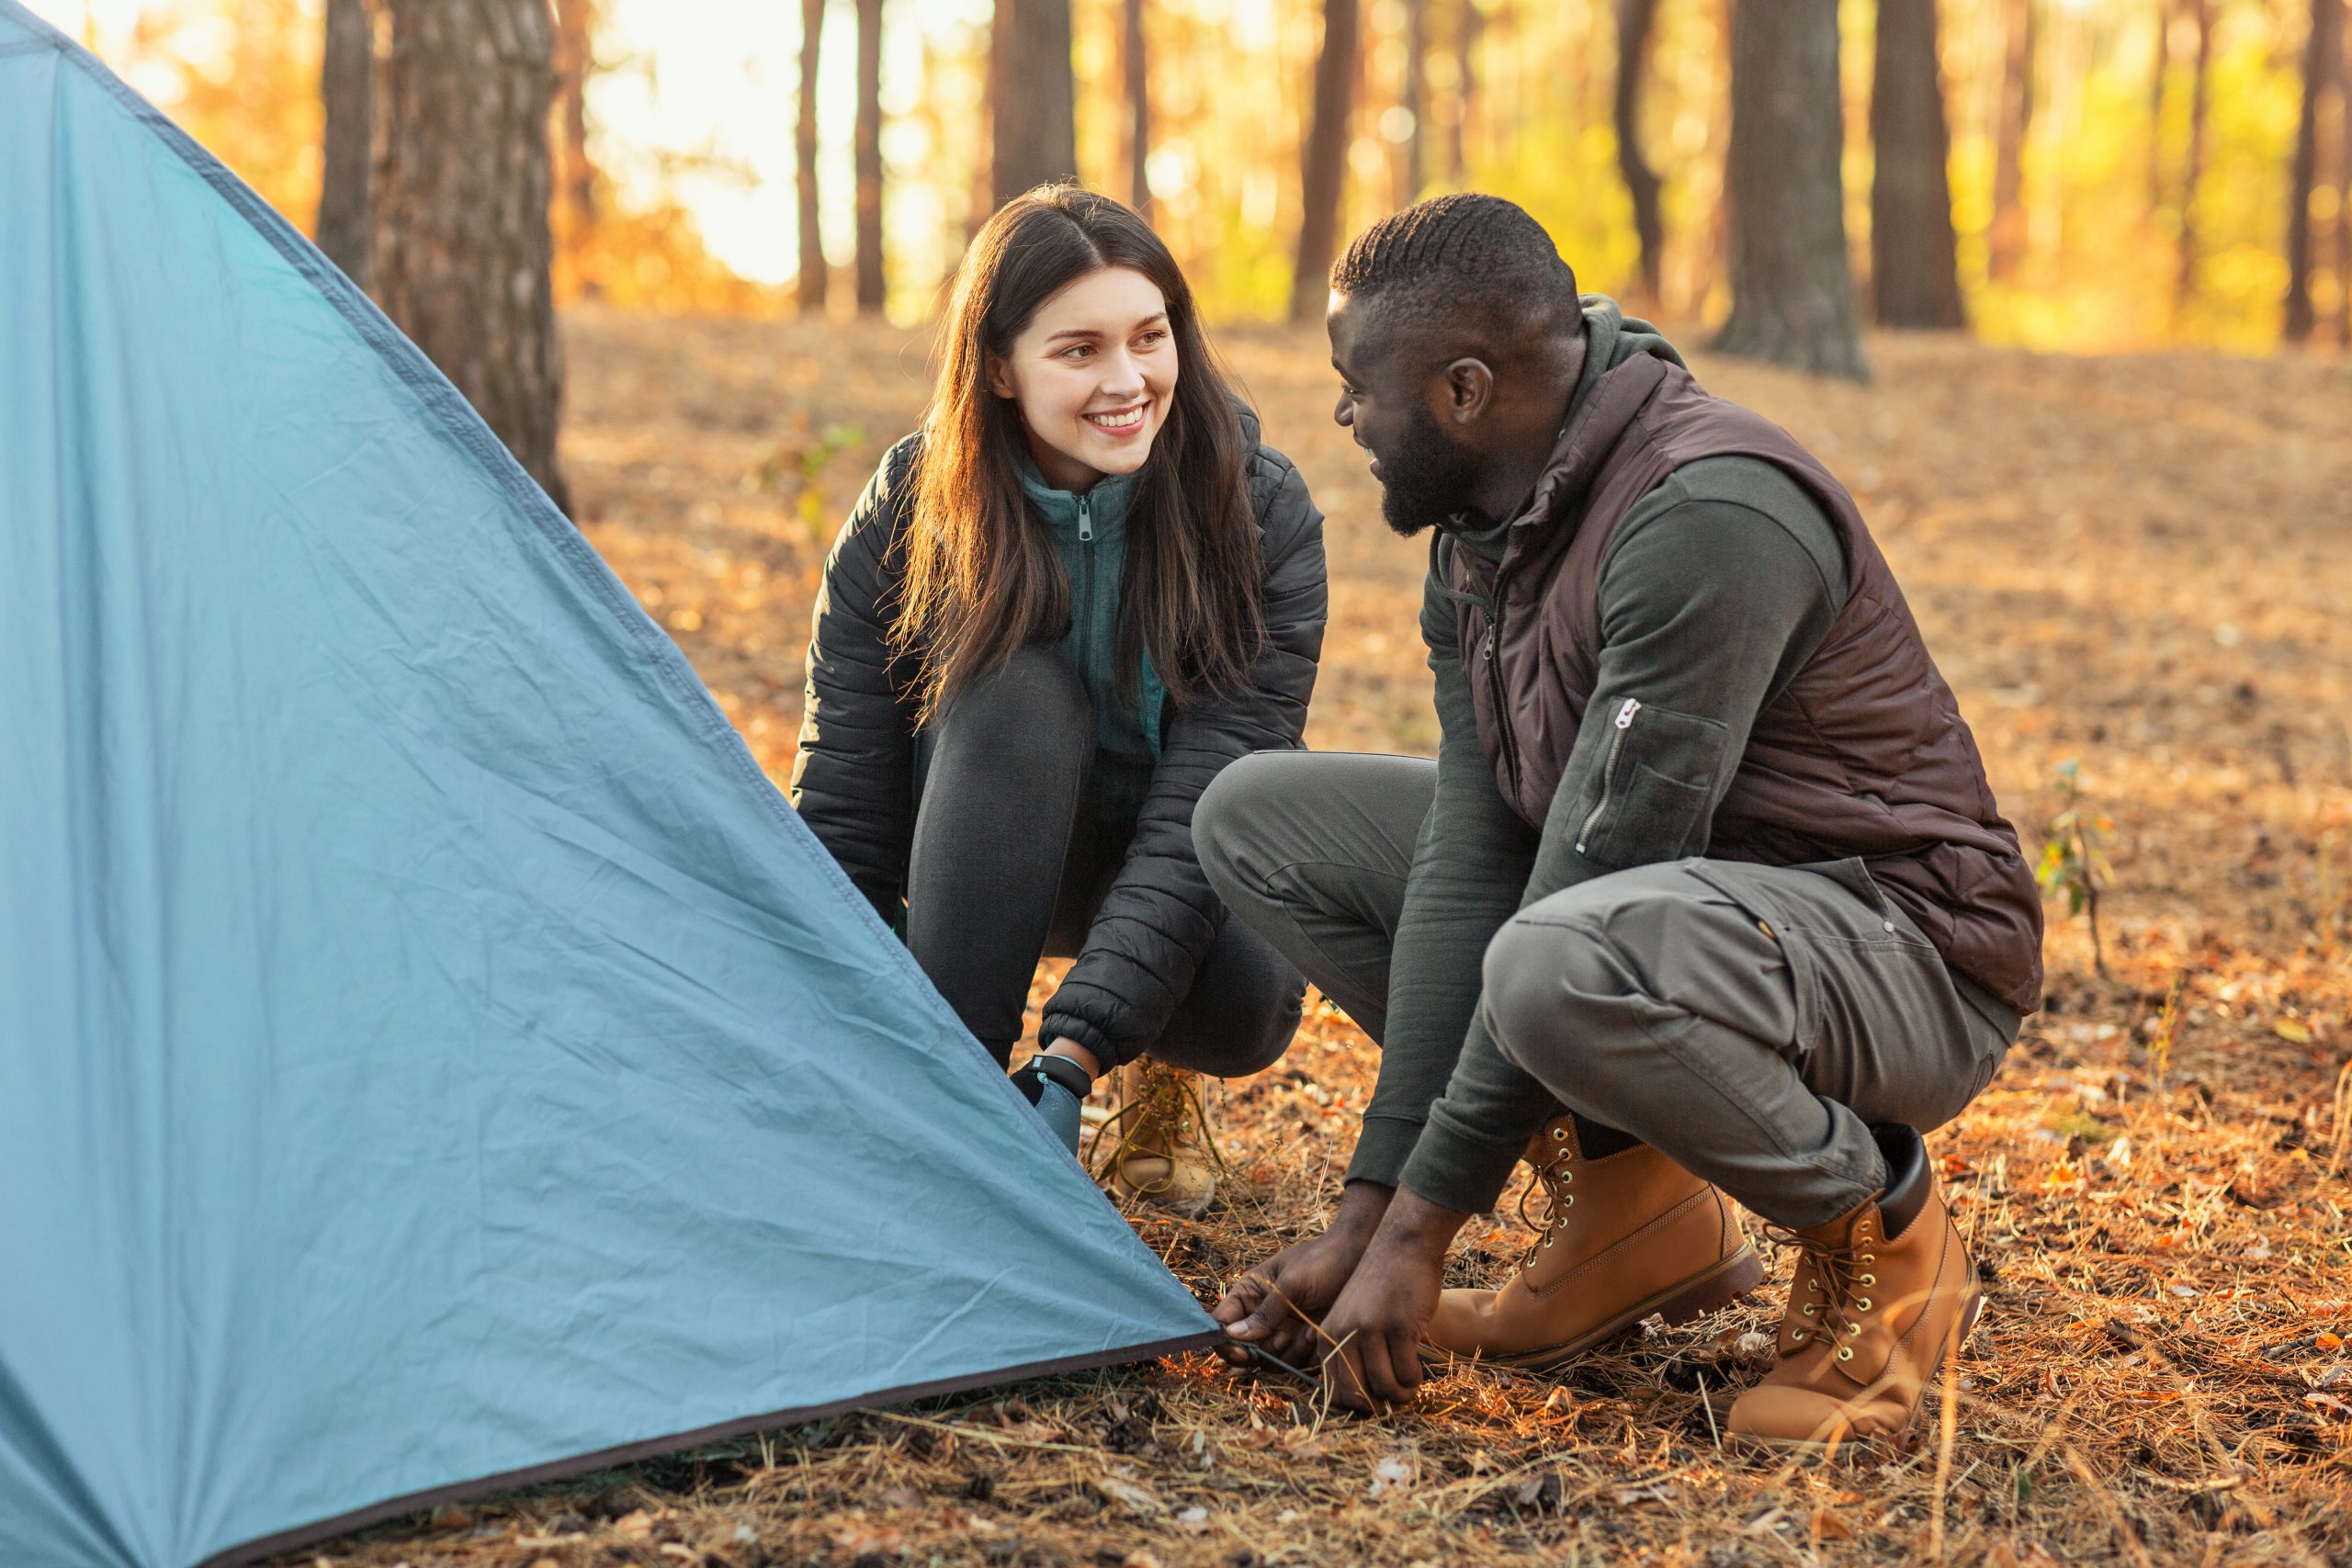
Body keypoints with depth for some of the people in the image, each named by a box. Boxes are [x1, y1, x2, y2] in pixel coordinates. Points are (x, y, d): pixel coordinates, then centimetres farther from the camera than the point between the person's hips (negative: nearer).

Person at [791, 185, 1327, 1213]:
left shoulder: (1260, 514, -23)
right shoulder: (908, 516, -20)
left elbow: (1204, 807, -30)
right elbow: (840, 819, -19)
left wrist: (1073, 1059, -41)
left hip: (1179, 894, 0)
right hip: (984, 860, 0)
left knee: (1246, 1005, -35)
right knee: (1015, 692, -33)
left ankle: (1159, 1084, 4)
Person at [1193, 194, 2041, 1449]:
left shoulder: (1710, 520, -27)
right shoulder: (1478, 535, 2)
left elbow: (1594, 875, -29)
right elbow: (1470, 861, -3)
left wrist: (1419, 1225, -25)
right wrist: (1366, 1211, -11)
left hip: (1903, 954, -9)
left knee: (1560, 965, -42)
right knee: (1260, 817, 3)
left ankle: (1882, 1236, -11)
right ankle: (1627, 1202, 2)